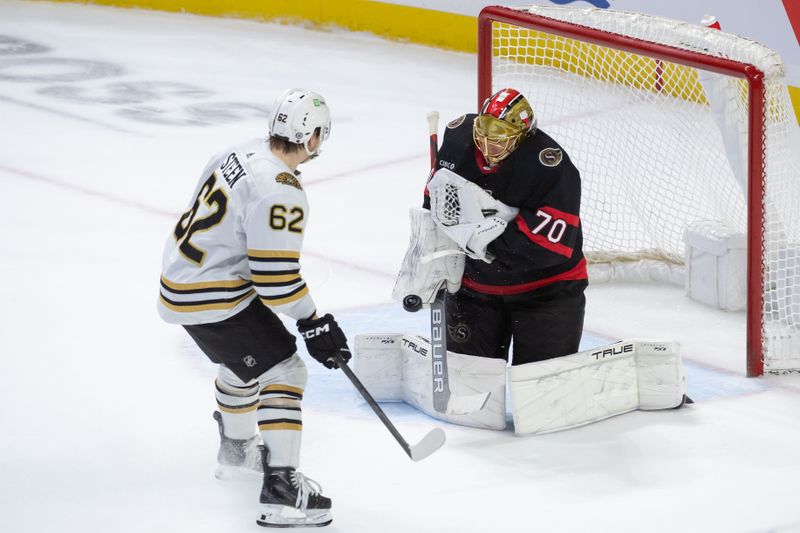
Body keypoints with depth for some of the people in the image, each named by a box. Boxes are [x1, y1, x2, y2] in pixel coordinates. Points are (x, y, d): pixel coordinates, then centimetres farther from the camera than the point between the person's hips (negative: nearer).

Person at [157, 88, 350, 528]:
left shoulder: (243, 154, 4)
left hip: (181, 275, 10)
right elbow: (275, 277, -24)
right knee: (283, 371, -6)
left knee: (246, 361, 31)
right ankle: (281, 488, -13)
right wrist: (313, 324, -12)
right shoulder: (280, 191, -24)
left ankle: (236, 447, 52)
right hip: (212, 297, -10)